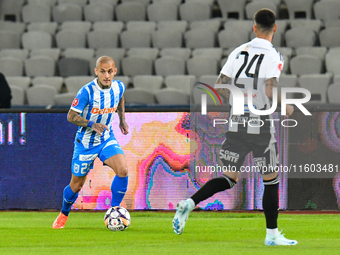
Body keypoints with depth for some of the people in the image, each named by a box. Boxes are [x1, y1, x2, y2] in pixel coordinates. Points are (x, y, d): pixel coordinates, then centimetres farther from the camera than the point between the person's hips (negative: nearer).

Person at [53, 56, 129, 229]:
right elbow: (71, 116, -20)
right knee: (77, 184, 8)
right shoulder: (87, 91, -24)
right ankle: (64, 214, 36)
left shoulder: (119, 87, -8)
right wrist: (91, 124, -33)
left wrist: (122, 120, 15)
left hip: (107, 139, 3)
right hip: (85, 142, -3)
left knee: (123, 171, -22)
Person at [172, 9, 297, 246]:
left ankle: (190, 203, -6)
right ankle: (272, 234, 11)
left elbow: (220, 85, 6)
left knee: (230, 177, 13)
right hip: (261, 124, -5)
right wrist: (286, 107, -2)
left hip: (237, 122, 5)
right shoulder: (274, 56, -9)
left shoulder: (239, 51, 7)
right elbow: (270, 90, -20)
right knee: (271, 179, 8)